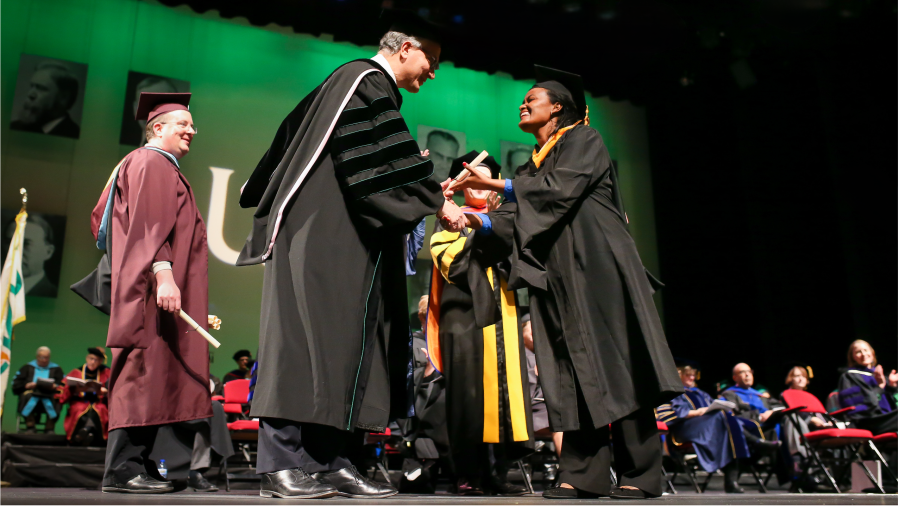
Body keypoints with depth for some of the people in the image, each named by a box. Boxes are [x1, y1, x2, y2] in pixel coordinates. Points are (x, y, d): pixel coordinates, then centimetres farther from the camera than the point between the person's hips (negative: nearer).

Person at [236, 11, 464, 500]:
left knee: (344, 340, 3)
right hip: (323, 234, -10)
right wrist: (437, 203, -12)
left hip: (343, 238, 10)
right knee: (309, 333, -11)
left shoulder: (368, 85, 23)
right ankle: (280, 465, -8)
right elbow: (385, 164, -15)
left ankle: (331, 460, 3)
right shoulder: (366, 81, -6)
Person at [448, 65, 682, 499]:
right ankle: (582, 475, -3)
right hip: (558, 274, 7)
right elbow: (519, 216, 17)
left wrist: (496, 185, -11)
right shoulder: (534, 164, 25)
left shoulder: (582, 139, 5)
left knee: (611, 362, -10)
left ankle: (640, 474, -7)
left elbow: (561, 187, -12)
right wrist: (474, 216, 5)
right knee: (573, 371, -2)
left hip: (596, 267, -7)